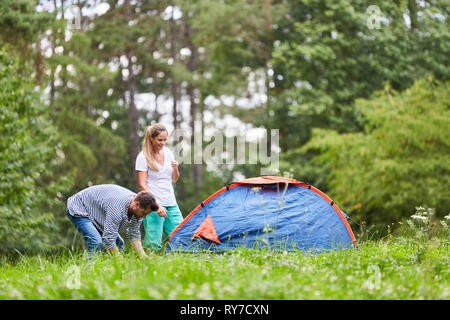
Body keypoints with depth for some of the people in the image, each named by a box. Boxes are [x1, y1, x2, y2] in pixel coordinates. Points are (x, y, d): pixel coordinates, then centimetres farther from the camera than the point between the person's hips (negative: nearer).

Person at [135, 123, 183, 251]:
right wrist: (157, 205, -17)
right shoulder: (143, 157, -8)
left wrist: (175, 169, -5)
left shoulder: (168, 152, 10)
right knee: (153, 245, -12)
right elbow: (142, 185, -10)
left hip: (171, 203, 6)